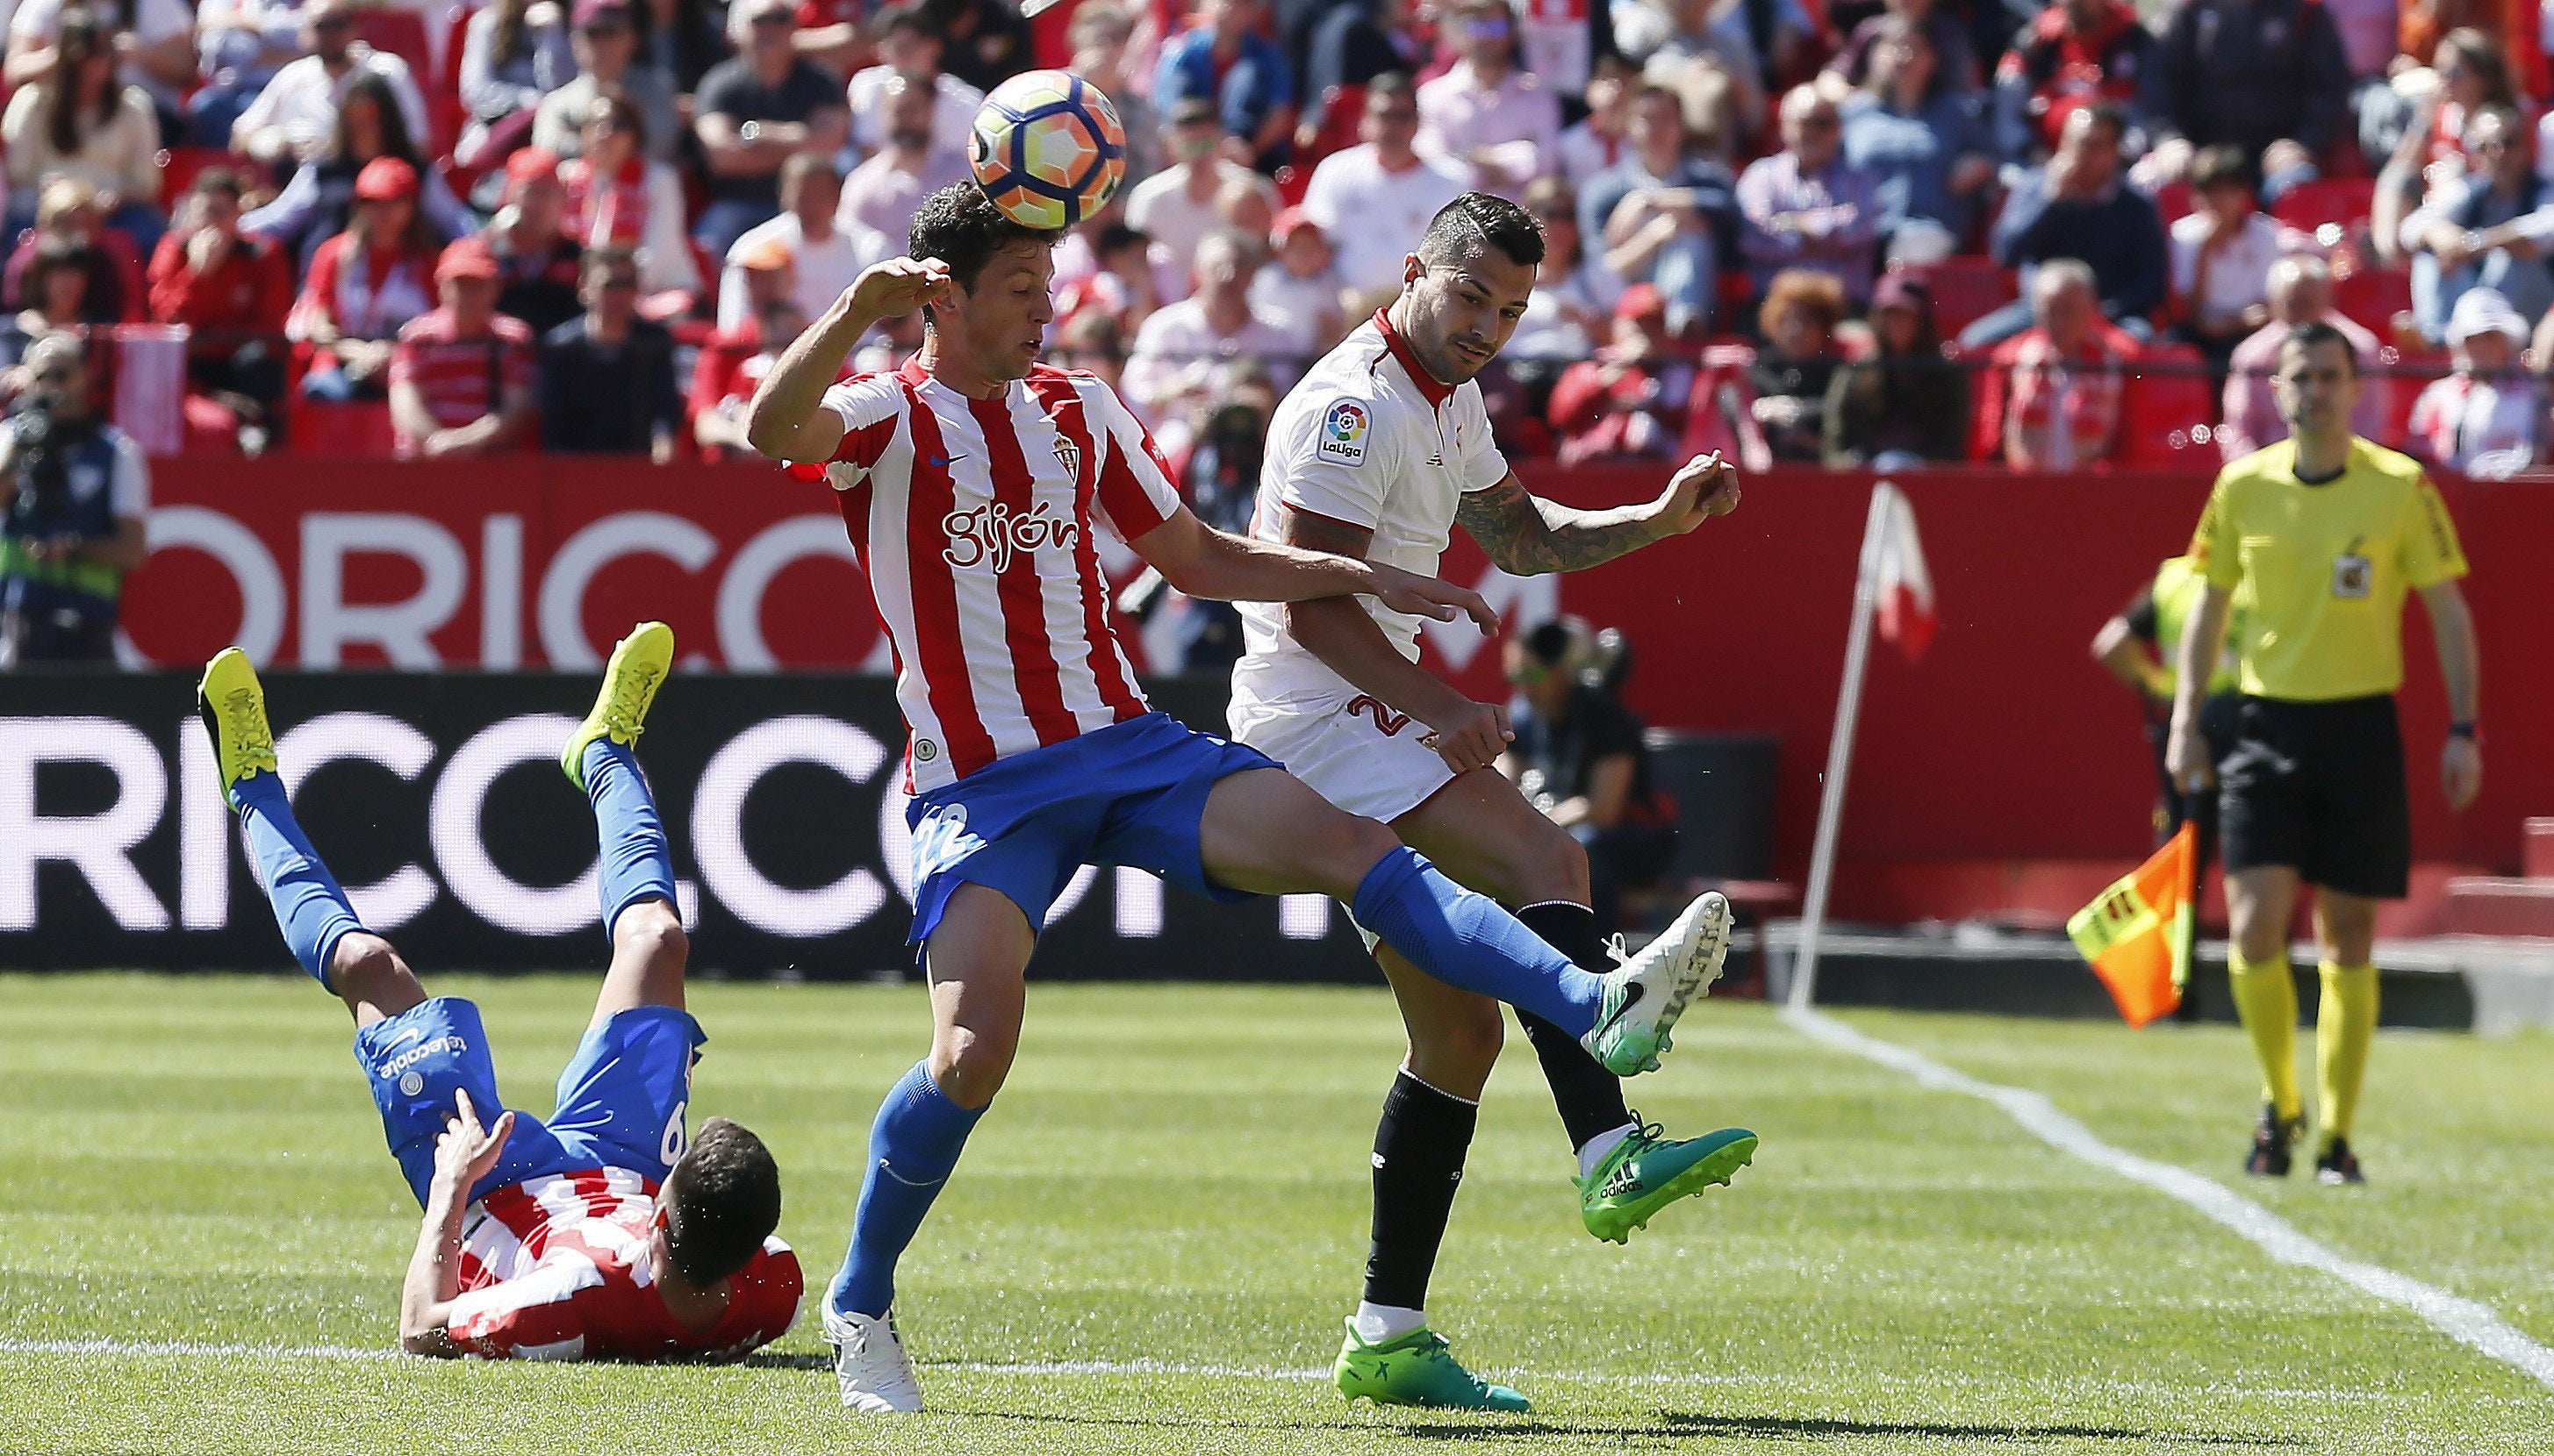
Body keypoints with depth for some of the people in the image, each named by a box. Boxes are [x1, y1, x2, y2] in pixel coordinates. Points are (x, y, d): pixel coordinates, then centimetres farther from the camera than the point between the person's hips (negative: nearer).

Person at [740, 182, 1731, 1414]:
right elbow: (771, 431, -25)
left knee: (1348, 847, -18)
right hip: (979, 789, -5)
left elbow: (1197, 561, 25)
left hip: (1124, 746, 5)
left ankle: (1597, 1010, -33)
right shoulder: (891, 420, -2)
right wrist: (860, 309, -38)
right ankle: (858, 1308, 0)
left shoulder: (1076, 411, 15)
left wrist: (1358, 576, 15)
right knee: (973, 1051, -22)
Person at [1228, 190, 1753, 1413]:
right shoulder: (1354, 405, -14)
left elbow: (1521, 536, 29)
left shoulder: (1450, 401, 17)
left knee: (1459, 1033, 7)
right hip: (1318, 716, -10)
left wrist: (1658, 520, 13)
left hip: (1375, 721, 10)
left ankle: (1389, 1337, 10)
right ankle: (1611, 1156, -41)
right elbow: (1310, 599, -19)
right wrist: (1439, 709, -27)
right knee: (1545, 860, -28)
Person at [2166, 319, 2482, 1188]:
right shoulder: (2243, 487, 3)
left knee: (2348, 940, 2)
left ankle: (2336, 1136, 11)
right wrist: (2186, 719, 5)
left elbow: (2448, 611, 3)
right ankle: (2280, 1105, 10)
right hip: (2266, 724, 1)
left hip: (2361, 725, -1)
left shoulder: (2400, 488, -3)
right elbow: (2210, 604, 13)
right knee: (2254, 924, -11)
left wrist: (2462, 731, -4)